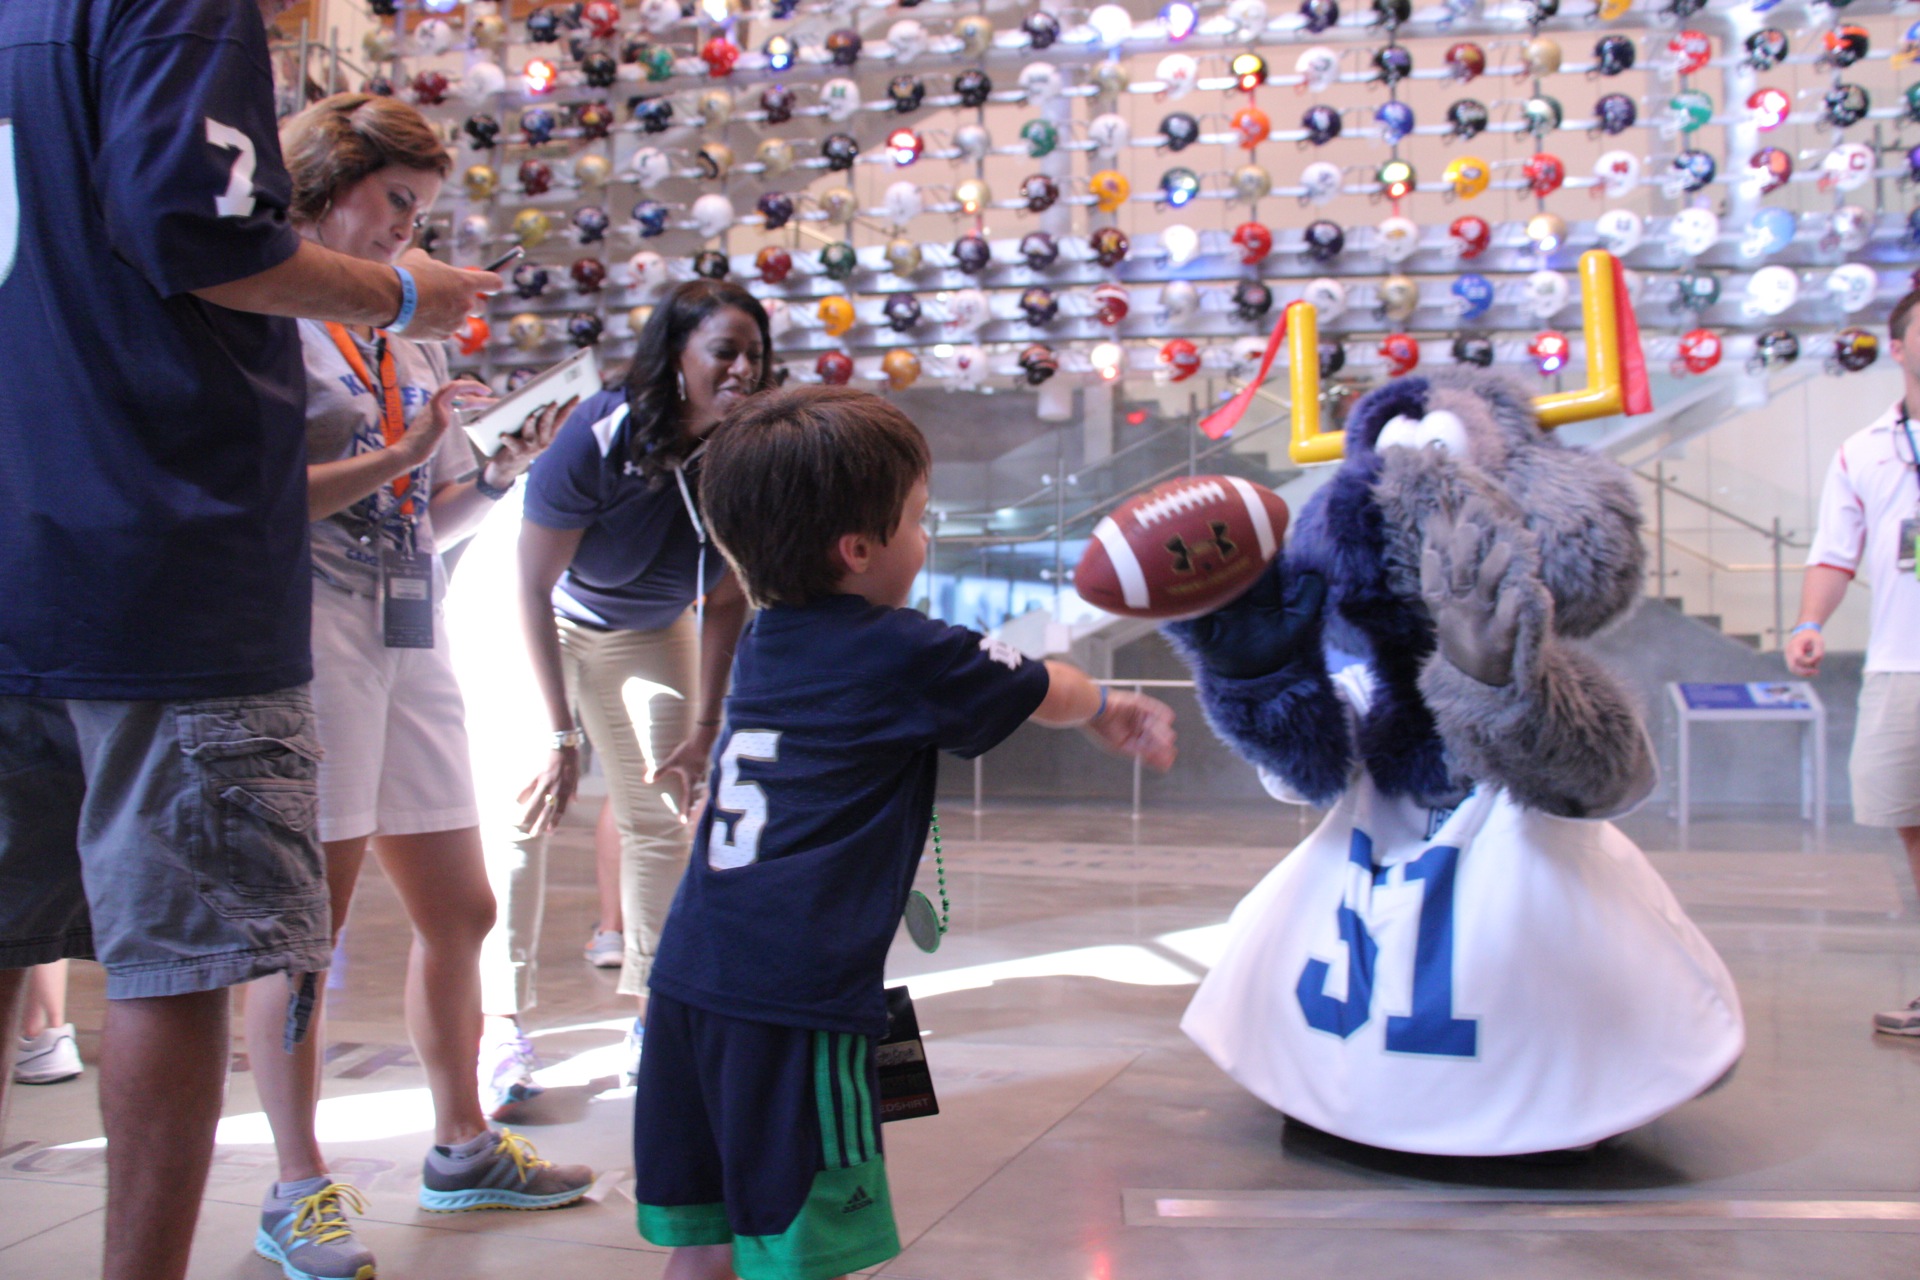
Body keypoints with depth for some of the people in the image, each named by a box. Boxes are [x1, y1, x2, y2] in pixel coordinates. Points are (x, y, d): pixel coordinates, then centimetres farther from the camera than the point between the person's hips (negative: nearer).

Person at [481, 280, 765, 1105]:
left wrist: (703, 728, -9)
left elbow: (724, 602, -7)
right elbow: (534, 587, -26)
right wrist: (561, 737, -27)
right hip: (530, 617, -5)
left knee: (659, 818, 4)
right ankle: (502, 1027, -10)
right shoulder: (599, 439, -32)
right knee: (522, 811, -14)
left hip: (648, 630, 5)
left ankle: (653, 1016, 14)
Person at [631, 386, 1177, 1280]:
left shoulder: (763, 641, 16)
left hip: (691, 973, 8)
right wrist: (1107, 710, 34)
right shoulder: (905, 654, -5)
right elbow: (1044, 693, 13)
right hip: (793, 997, -8)